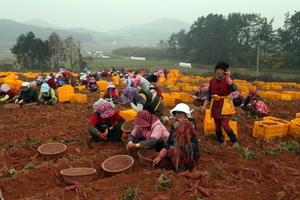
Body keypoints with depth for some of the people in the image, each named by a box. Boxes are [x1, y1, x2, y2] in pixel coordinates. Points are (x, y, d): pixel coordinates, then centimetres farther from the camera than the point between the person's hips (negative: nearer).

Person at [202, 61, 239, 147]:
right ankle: (220, 142, 28)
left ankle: (235, 142, 11)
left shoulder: (227, 80, -9)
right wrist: (204, 106, 8)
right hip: (215, 106, 5)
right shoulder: (212, 81, 5)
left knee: (225, 125, -10)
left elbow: (233, 89, -30)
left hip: (225, 106, -5)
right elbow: (209, 94, 11)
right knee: (217, 125, 11)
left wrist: (228, 77, -37)